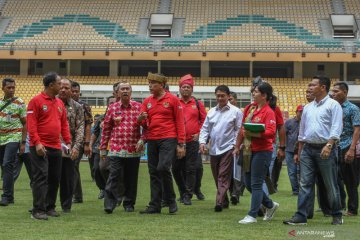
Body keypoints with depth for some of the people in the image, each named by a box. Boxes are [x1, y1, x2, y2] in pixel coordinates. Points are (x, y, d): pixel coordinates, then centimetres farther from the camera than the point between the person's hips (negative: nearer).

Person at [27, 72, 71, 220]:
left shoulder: (60, 103, 14)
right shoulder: (36, 101, -6)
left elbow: (64, 124, 17)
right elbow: (31, 124, -12)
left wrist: (68, 141, 8)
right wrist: (37, 143, -20)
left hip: (56, 147, 7)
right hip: (41, 147, -7)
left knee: (55, 178, 9)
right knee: (41, 177, -9)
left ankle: (50, 207, 20)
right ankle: (38, 210, -7)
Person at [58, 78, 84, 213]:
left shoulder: (77, 107, 6)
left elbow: (80, 128, 0)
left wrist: (76, 146, -12)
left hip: (69, 150, 0)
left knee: (68, 180, 5)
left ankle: (66, 206, 15)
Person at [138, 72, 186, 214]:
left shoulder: (173, 99, -1)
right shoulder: (147, 102, 12)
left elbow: (180, 122, -2)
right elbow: (143, 122, 12)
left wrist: (181, 144, -7)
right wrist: (141, 119, -14)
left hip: (168, 140, -5)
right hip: (152, 141, 5)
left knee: (163, 168, -18)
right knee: (153, 173, 5)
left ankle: (171, 201, -2)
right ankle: (155, 205, 11)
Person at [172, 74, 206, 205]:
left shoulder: (198, 104, 5)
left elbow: (204, 120, 8)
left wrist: (199, 133, -3)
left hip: (192, 141, -2)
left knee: (190, 169, -2)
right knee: (176, 168, 6)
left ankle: (188, 196, 3)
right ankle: (183, 192, 23)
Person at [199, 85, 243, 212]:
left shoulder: (235, 111, -2)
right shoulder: (211, 112, 13)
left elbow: (239, 130, -5)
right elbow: (205, 128, 13)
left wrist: (236, 145, -14)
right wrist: (202, 141, -2)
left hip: (227, 149, -6)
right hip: (213, 149, 6)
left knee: (223, 176, -10)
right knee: (217, 177, 11)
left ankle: (220, 202, -15)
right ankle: (224, 201, 23)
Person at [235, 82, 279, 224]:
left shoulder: (269, 112, -12)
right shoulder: (250, 108, 10)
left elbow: (271, 132, -24)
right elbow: (243, 127, 18)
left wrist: (253, 133, -30)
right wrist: (237, 146, 18)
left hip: (262, 151, -8)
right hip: (248, 150, 8)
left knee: (256, 184, -3)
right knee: (248, 183, 13)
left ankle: (252, 215, 4)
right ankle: (270, 205, 30)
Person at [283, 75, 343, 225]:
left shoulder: (333, 105, -3)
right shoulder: (307, 108, 16)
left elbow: (336, 128, -12)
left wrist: (328, 145, -23)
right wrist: (299, 151, 17)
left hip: (325, 149, -6)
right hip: (307, 149, 6)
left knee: (331, 185, 2)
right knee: (305, 184, 1)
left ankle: (337, 216, 14)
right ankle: (301, 216, 1)